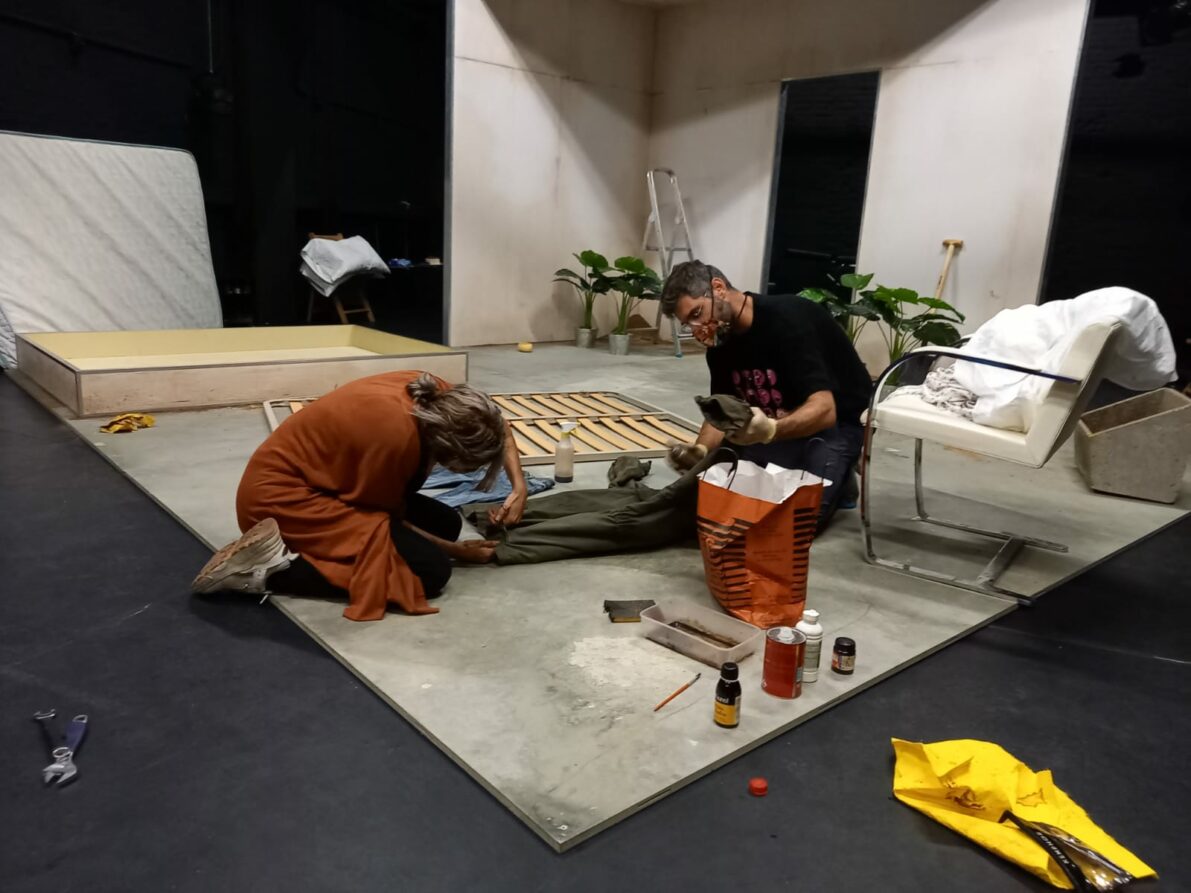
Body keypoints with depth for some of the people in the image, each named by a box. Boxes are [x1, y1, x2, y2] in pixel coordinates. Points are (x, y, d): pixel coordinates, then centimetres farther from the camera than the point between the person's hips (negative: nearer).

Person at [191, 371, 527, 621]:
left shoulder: (436, 394, -10)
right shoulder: (398, 435, -32)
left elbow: (494, 427, 11)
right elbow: (389, 517, -14)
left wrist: (519, 487, -1)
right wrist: (459, 551, -4)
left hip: (314, 480, 10)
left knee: (445, 522, 7)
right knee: (430, 569, -19)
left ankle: (298, 550, 3)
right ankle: (270, 570, -15)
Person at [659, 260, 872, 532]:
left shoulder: (789, 321, -27)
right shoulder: (720, 341, -4)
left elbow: (823, 410, -34)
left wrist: (770, 430, -53)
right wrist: (700, 450, -22)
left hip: (838, 422, -7)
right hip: (777, 425, 7)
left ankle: (837, 478, 7)